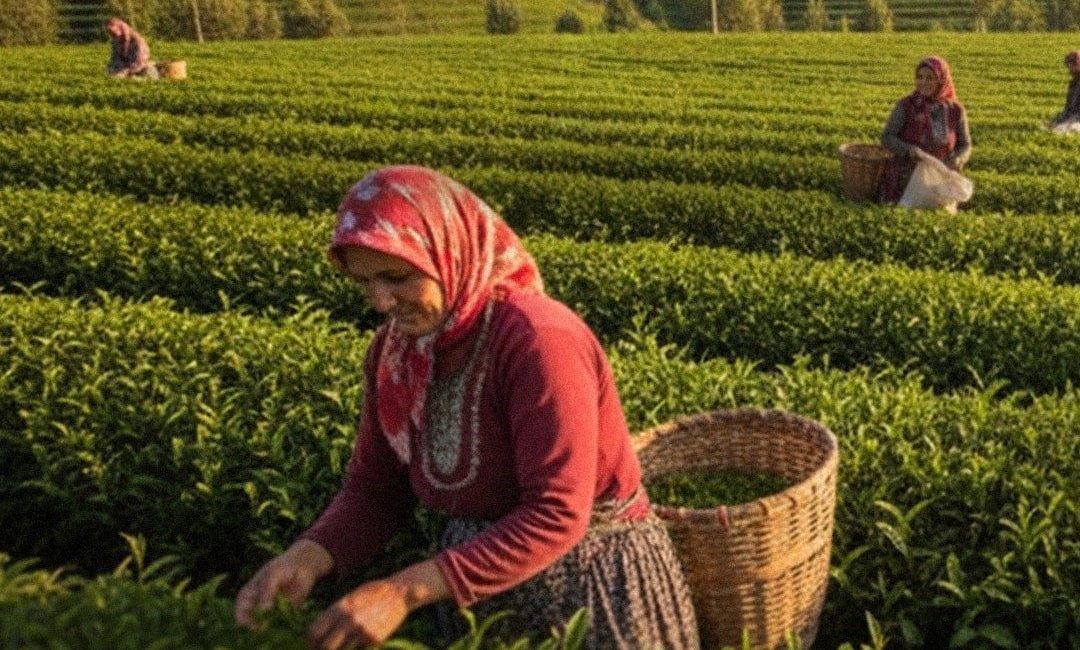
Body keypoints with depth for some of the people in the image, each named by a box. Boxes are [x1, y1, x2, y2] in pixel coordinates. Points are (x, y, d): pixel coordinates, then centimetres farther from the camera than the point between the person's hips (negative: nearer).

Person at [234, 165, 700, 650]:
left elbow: (555, 516, -29)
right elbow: (374, 489, -1)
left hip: (590, 583, -6)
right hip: (481, 575, 6)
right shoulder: (395, 348, -6)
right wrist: (309, 555, -20)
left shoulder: (535, 339, -28)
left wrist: (406, 591, -32)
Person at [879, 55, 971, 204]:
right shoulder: (905, 105, -10)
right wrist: (908, 150, -28)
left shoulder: (956, 110, -3)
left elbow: (965, 146, 4)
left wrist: (958, 159, -18)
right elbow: (887, 138, -9)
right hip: (906, 177, -2)